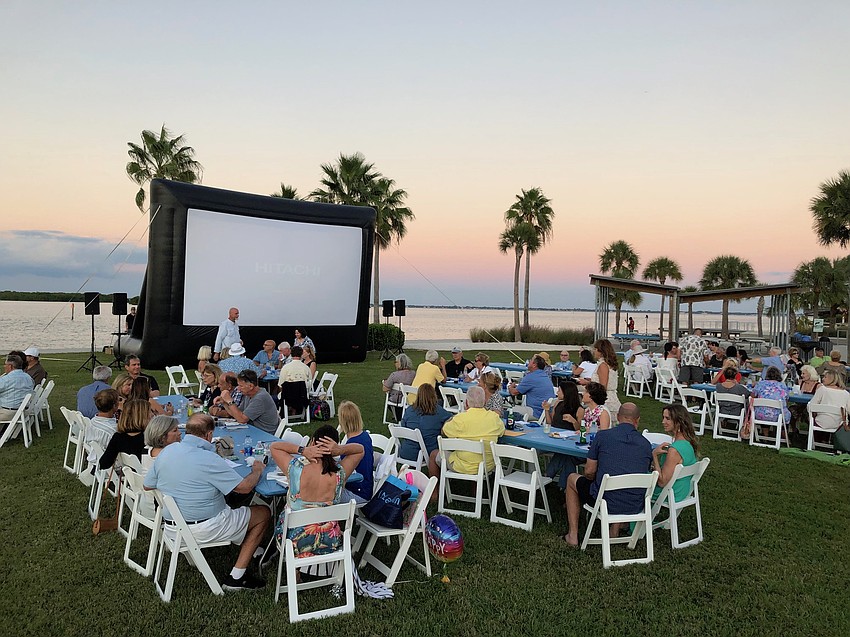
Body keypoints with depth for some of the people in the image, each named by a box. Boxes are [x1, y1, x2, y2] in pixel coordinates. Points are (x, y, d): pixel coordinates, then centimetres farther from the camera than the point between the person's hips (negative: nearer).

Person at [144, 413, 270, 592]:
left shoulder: (166, 451, -3)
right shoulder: (209, 459, -24)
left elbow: (148, 485, 11)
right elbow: (244, 487, -20)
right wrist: (257, 470, 0)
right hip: (204, 529, -8)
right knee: (263, 513, 5)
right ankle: (236, 578, 5)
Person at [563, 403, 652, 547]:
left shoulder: (603, 436, -6)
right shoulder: (646, 444, 3)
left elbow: (589, 472, -2)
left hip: (606, 503, -4)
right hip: (635, 507, 4)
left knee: (572, 479, 25)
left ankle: (573, 535, 24)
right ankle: (615, 531, 34)